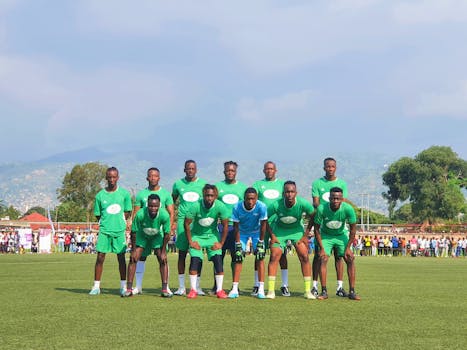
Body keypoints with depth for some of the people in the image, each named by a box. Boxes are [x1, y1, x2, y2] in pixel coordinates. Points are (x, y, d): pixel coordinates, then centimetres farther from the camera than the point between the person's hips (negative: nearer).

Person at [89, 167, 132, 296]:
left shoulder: (124, 193, 1)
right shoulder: (100, 195, 2)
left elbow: (128, 212, 9)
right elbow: (98, 215, 9)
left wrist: (119, 222, 1)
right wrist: (106, 223, -1)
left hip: (119, 230, 0)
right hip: (104, 230, 0)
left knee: (121, 257, 4)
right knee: (100, 257, -3)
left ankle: (123, 286, 14)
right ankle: (96, 286, 4)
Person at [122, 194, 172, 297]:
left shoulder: (164, 215, -33)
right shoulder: (140, 214, -35)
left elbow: (167, 234, -18)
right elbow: (134, 232, -20)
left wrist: (163, 251, -14)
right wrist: (134, 250, -16)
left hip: (157, 236, 0)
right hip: (142, 236, 0)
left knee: (163, 260, -10)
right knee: (133, 259, -11)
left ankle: (165, 289, -3)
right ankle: (129, 289, -4)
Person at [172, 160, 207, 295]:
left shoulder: (203, 184, 4)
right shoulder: (178, 184, 7)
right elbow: (172, 202, 18)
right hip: (182, 220, 0)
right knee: (182, 253, 2)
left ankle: (197, 286, 8)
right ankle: (181, 287, 8)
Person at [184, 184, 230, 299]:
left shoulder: (220, 207, -21)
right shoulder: (196, 206, -25)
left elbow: (225, 226, -8)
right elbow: (187, 223, -11)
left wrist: (221, 243, -9)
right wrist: (190, 241, -10)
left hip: (212, 236, 1)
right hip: (196, 235, -1)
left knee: (218, 260, -12)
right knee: (195, 260, -14)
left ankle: (219, 290, -3)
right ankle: (193, 290, -3)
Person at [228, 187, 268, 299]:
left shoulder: (261, 207, -31)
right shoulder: (237, 207, -29)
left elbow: (263, 225, -19)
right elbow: (236, 227, -19)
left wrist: (260, 243, -16)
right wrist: (238, 244, -18)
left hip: (256, 232, 0)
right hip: (242, 232, 1)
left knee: (260, 258, -11)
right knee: (238, 258, -8)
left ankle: (261, 288, -8)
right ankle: (235, 288, -6)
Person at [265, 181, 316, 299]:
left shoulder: (303, 204, -27)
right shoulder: (276, 205, -28)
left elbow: (313, 217, -9)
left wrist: (305, 235, -9)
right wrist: (272, 236, -11)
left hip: (297, 230, 1)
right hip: (279, 230, 0)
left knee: (304, 257, -9)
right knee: (274, 257, -11)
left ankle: (308, 291, 1)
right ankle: (271, 291, -3)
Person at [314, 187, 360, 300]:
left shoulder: (348, 209, -27)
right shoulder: (321, 209, -28)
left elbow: (353, 229, -13)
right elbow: (316, 228, -15)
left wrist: (348, 248, -13)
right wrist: (321, 248, -16)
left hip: (341, 235, 1)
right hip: (325, 235, -1)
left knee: (350, 259, -10)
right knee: (323, 259, -16)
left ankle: (352, 292, -3)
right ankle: (324, 291, -9)